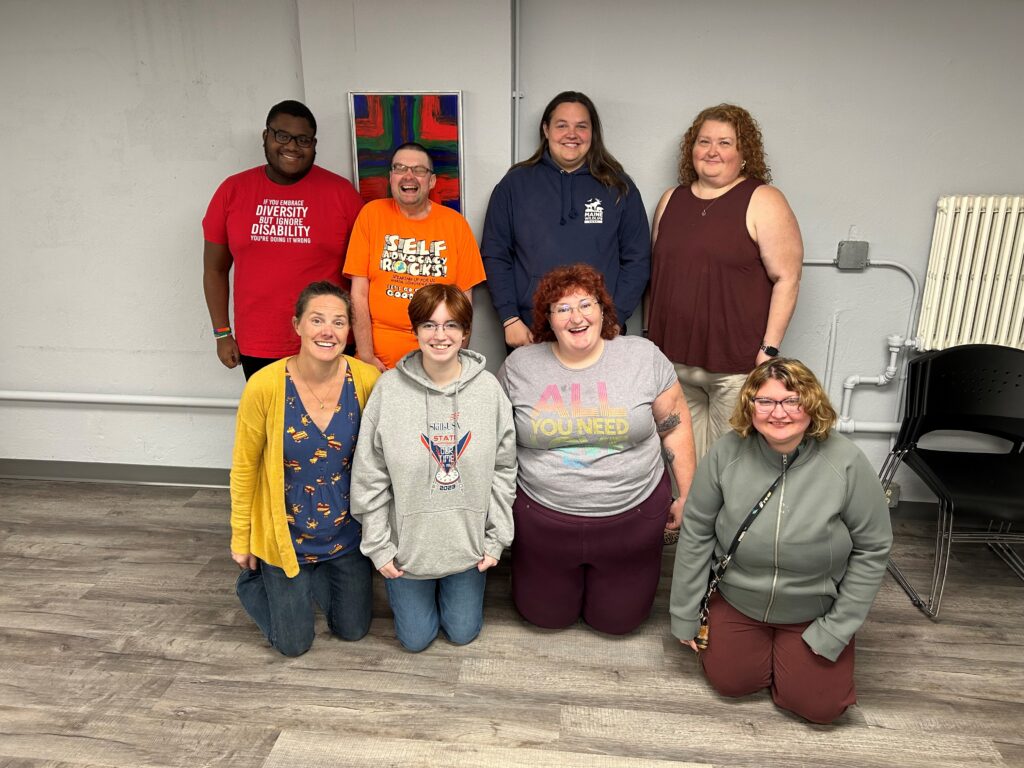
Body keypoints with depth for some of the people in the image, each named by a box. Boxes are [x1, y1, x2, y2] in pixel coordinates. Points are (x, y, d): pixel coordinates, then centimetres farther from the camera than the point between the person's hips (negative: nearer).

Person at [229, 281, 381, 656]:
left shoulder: (367, 380, -18)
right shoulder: (264, 386, -22)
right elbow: (244, 467, -8)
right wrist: (240, 540, 0)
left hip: (347, 531, 2)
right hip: (285, 534, -2)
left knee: (353, 630, 19)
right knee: (293, 643, 14)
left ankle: (314, 577, 46)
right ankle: (254, 579, 40)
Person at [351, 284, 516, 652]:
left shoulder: (487, 388, -12)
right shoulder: (389, 388, -16)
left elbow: (503, 468, -4)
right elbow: (370, 476, -9)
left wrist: (497, 538, -4)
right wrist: (378, 546, -7)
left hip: (468, 541, 1)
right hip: (407, 542, -1)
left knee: (463, 632, 19)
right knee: (416, 638, 16)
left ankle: (453, 589, 48)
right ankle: (414, 591, 46)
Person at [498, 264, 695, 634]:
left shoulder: (643, 356, -7)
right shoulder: (519, 365, -5)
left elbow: (675, 426, 0)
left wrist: (686, 497, 0)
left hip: (632, 516, 0)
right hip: (543, 518, 1)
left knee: (617, 619, 14)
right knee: (544, 615, 15)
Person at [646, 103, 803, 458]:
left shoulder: (763, 202, -3)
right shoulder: (671, 200, 14)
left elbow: (786, 278, -8)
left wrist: (769, 349, -13)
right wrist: (649, 334, 15)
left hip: (737, 363, -5)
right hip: (673, 358, 5)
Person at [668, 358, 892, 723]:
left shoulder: (847, 463, -24)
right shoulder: (726, 454, -21)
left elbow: (872, 548, -12)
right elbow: (696, 533, -10)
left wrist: (837, 628, -9)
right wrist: (685, 615, -4)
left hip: (813, 610, 0)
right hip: (736, 600, 1)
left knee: (819, 706, 2)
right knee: (728, 682, 6)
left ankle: (790, 649, 31)